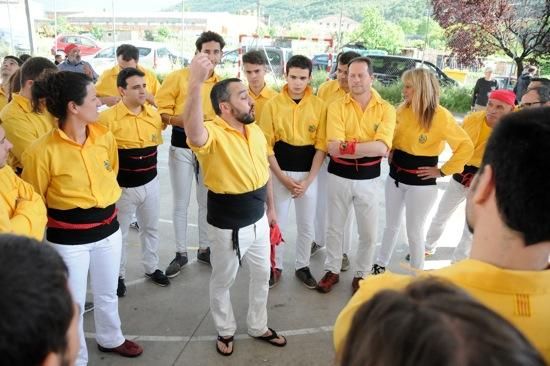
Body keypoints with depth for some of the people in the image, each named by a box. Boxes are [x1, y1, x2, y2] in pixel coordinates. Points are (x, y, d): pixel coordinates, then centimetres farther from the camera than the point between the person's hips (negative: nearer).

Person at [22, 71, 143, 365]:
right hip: (68, 239, -5)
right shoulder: (42, 151, -22)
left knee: (107, 294, 24)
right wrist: (62, 217, -4)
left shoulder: (105, 137, -6)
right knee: (73, 303, 13)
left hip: (108, 229, 5)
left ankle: (111, 339, 50)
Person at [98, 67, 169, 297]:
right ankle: (118, 275, 33)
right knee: (120, 233, 13)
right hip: (122, 186, -4)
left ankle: (152, 268, 40)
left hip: (150, 183, 5)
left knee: (151, 228, 20)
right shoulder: (108, 118, -18)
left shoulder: (154, 114, -3)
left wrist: (149, 171, 14)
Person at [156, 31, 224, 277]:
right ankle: (181, 253, 22)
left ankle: (204, 249, 30)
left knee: (207, 201, 13)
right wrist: (185, 121, -23)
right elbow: (161, 111, -9)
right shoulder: (178, 77, -7)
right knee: (180, 203, 7)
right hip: (181, 148, -3)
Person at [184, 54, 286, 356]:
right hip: (227, 226, -6)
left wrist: (271, 208, 16)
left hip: (258, 220, 7)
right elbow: (193, 133, -49)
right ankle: (225, 331, 42)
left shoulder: (256, 131, -1)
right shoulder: (213, 134, -24)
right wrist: (195, 83, -61)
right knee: (222, 281, 16)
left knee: (262, 274, 22)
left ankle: (258, 326, 46)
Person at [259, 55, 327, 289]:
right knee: (277, 224, 8)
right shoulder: (272, 104, -6)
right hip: (280, 173, -1)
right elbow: (266, 146, -5)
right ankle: (276, 267, 26)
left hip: (308, 174, 1)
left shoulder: (319, 106, -4)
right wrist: (283, 178, -10)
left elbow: (321, 146, -3)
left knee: (307, 226, 11)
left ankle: (302, 267, 30)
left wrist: (308, 180, -9)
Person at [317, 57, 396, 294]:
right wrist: (368, 148, -22)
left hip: (369, 178, 0)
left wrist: (348, 146, -25)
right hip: (339, 176, 0)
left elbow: (382, 148, -20)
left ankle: (361, 274, 32)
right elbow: (333, 148, -19)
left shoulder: (386, 109, -5)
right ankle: (332, 271, 33)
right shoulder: (336, 106, -7)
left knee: (368, 232, 11)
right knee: (335, 228, 15)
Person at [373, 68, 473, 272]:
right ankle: (381, 264, 35)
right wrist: (391, 154, 7)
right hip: (395, 177, 5)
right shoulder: (402, 110, 0)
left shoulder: (441, 116, -17)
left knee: (414, 231, 7)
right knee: (391, 225, 18)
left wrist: (442, 171, -15)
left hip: (420, 182, -5)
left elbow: (466, 147, -16)